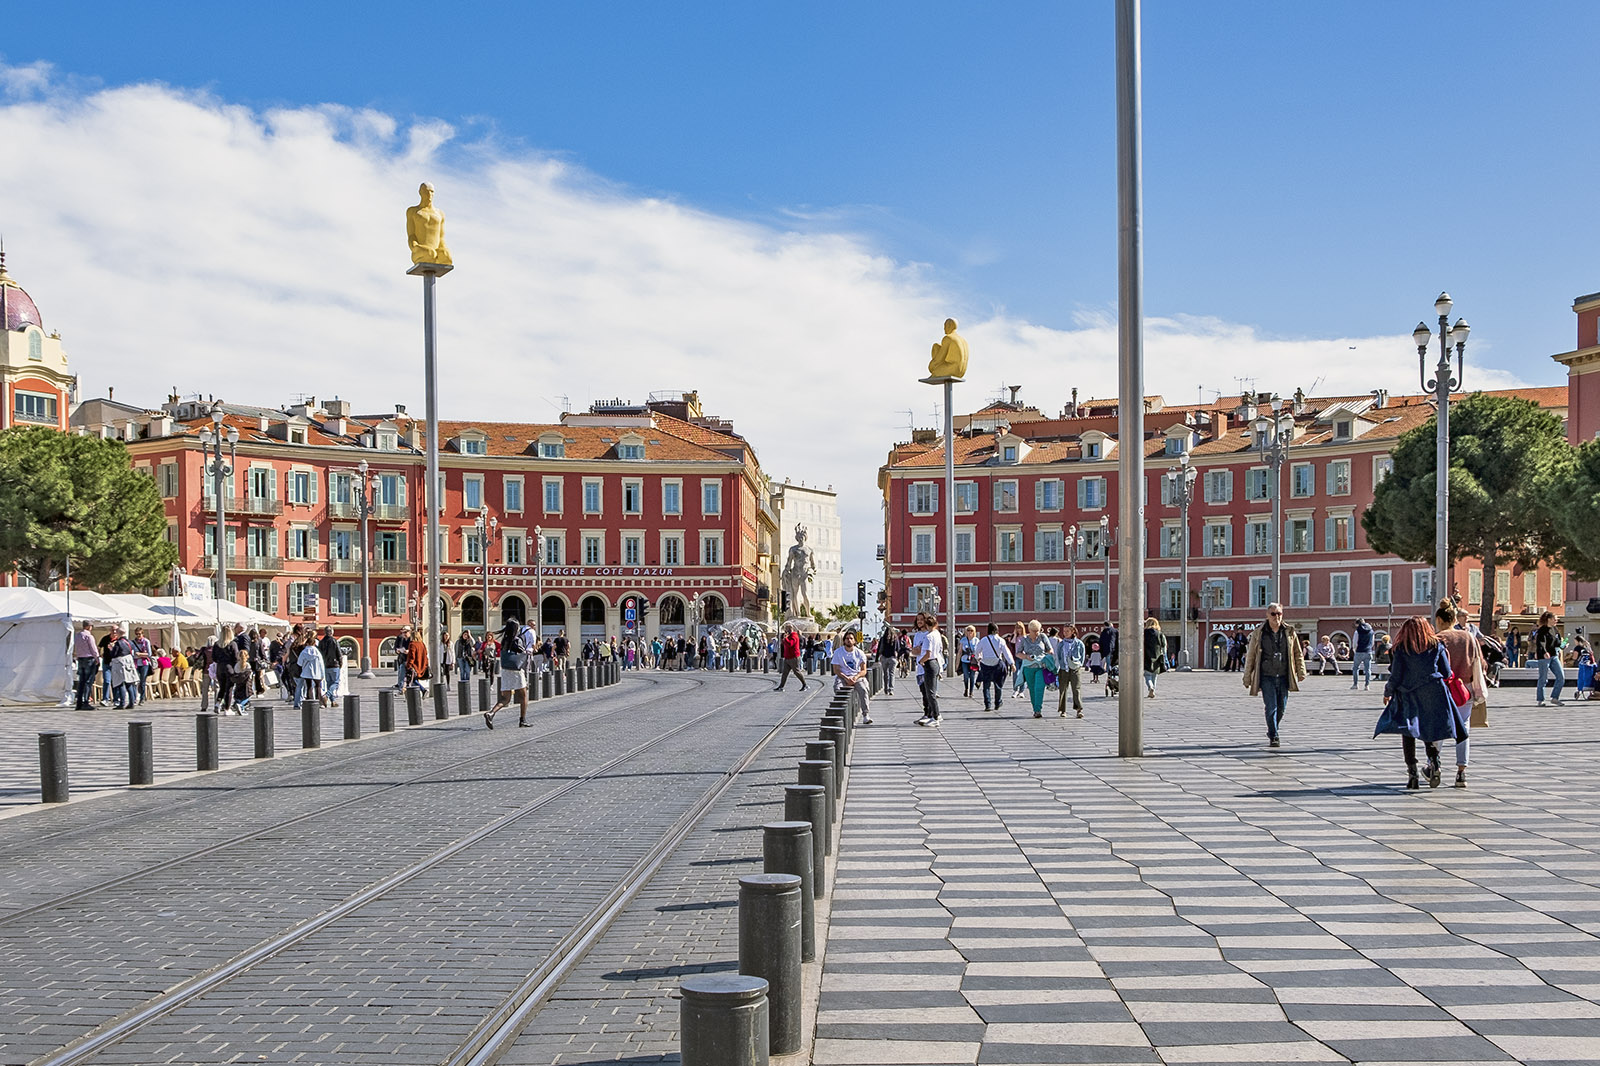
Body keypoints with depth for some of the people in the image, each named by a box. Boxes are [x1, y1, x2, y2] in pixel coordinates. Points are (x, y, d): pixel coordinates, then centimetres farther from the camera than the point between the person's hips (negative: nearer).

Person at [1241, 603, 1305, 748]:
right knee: (1271, 708, -10)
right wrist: (1247, 678, 3)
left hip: (1283, 677, 3)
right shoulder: (1259, 633, -1)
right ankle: (1273, 737, -3)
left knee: (1281, 708, 9)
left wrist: (1301, 672, 4)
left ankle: (1272, 730, 32)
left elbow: (1298, 654, 12)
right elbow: (1250, 656, 4)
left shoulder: (1289, 633, 5)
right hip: (1267, 677, -3)